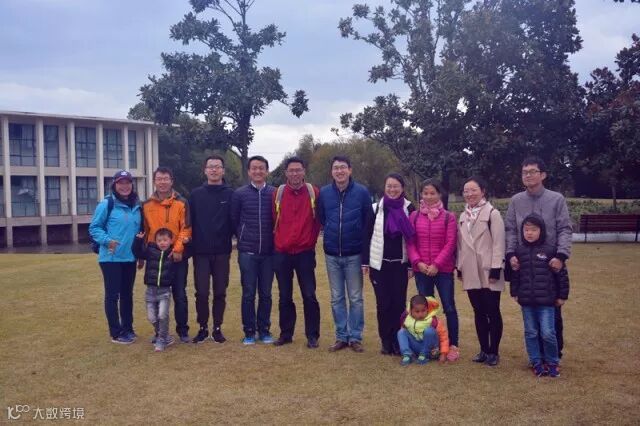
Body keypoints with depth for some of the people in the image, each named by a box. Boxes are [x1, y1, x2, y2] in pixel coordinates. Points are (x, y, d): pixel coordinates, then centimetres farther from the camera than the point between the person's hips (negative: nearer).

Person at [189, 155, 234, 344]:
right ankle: (203, 328, 17)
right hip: (201, 252, 1)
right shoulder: (196, 194, 4)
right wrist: (190, 245, -2)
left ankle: (217, 328, 19)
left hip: (222, 252, 0)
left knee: (220, 292, 7)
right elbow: (190, 222, 3)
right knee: (201, 292, 3)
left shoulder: (230, 194, 1)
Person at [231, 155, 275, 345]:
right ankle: (249, 331, 14)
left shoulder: (275, 193, 2)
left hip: (268, 251, 1)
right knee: (248, 293, 3)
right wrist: (242, 238, 8)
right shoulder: (240, 194, 1)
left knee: (265, 293, 8)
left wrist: (274, 239, 3)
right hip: (247, 252, -1)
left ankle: (264, 329, 20)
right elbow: (234, 220, 8)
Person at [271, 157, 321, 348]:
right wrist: (278, 241, 9)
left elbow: (318, 220, 4)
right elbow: (273, 221, 9)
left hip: (305, 253, -2)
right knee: (284, 296, 10)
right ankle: (286, 334, 22)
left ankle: (312, 336, 12)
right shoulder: (278, 193, 1)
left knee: (309, 295, 1)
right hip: (282, 253, 2)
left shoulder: (313, 192, -2)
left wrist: (311, 240, 5)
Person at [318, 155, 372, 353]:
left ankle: (355, 337, 15)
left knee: (355, 298, 4)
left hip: (354, 254, -2)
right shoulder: (324, 193, 0)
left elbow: (369, 222, -1)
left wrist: (363, 246, -1)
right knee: (337, 298, 9)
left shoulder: (362, 192, -6)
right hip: (332, 254, 3)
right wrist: (331, 235, 10)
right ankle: (341, 336, 20)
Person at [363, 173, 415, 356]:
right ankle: (386, 341, 15)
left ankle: (398, 341, 13)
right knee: (383, 303, 3)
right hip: (379, 264, 0)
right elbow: (368, 236, 3)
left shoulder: (409, 209, 0)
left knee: (398, 303, 1)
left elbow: (413, 238, 1)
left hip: (400, 264, 0)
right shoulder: (376, 208, 1)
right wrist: (365, 262, 0)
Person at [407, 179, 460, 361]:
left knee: (449, 307, 1)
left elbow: (450, 243, -7)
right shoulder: (415, 216, 5)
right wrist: (418, 262, -11)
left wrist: (437, 264, -14)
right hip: (421, 270, 3)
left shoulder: (448, 217, -1)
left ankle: (453, 345, 11)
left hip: (443, 269, -2)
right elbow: (410, 242, 3)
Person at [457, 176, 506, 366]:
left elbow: (498, 243, -10)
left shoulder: (492, 213, -6)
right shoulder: (463, 216, 13)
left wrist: (496, 268, -15)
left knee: (493, 312, 2)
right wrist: (460, 268, 13)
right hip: (471, 273, 6)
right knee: (479, 312, 11)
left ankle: (494, 351, 11)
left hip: (488, 272, -5)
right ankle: (484, 349, 20)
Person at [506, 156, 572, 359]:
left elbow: (565, 229, -5)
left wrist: (561, 256, -17)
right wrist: (511, 254, -8)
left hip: (551, 265, -2)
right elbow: (510, 231, 6)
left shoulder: (557, 199, 0)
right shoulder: (515, 201, 7)